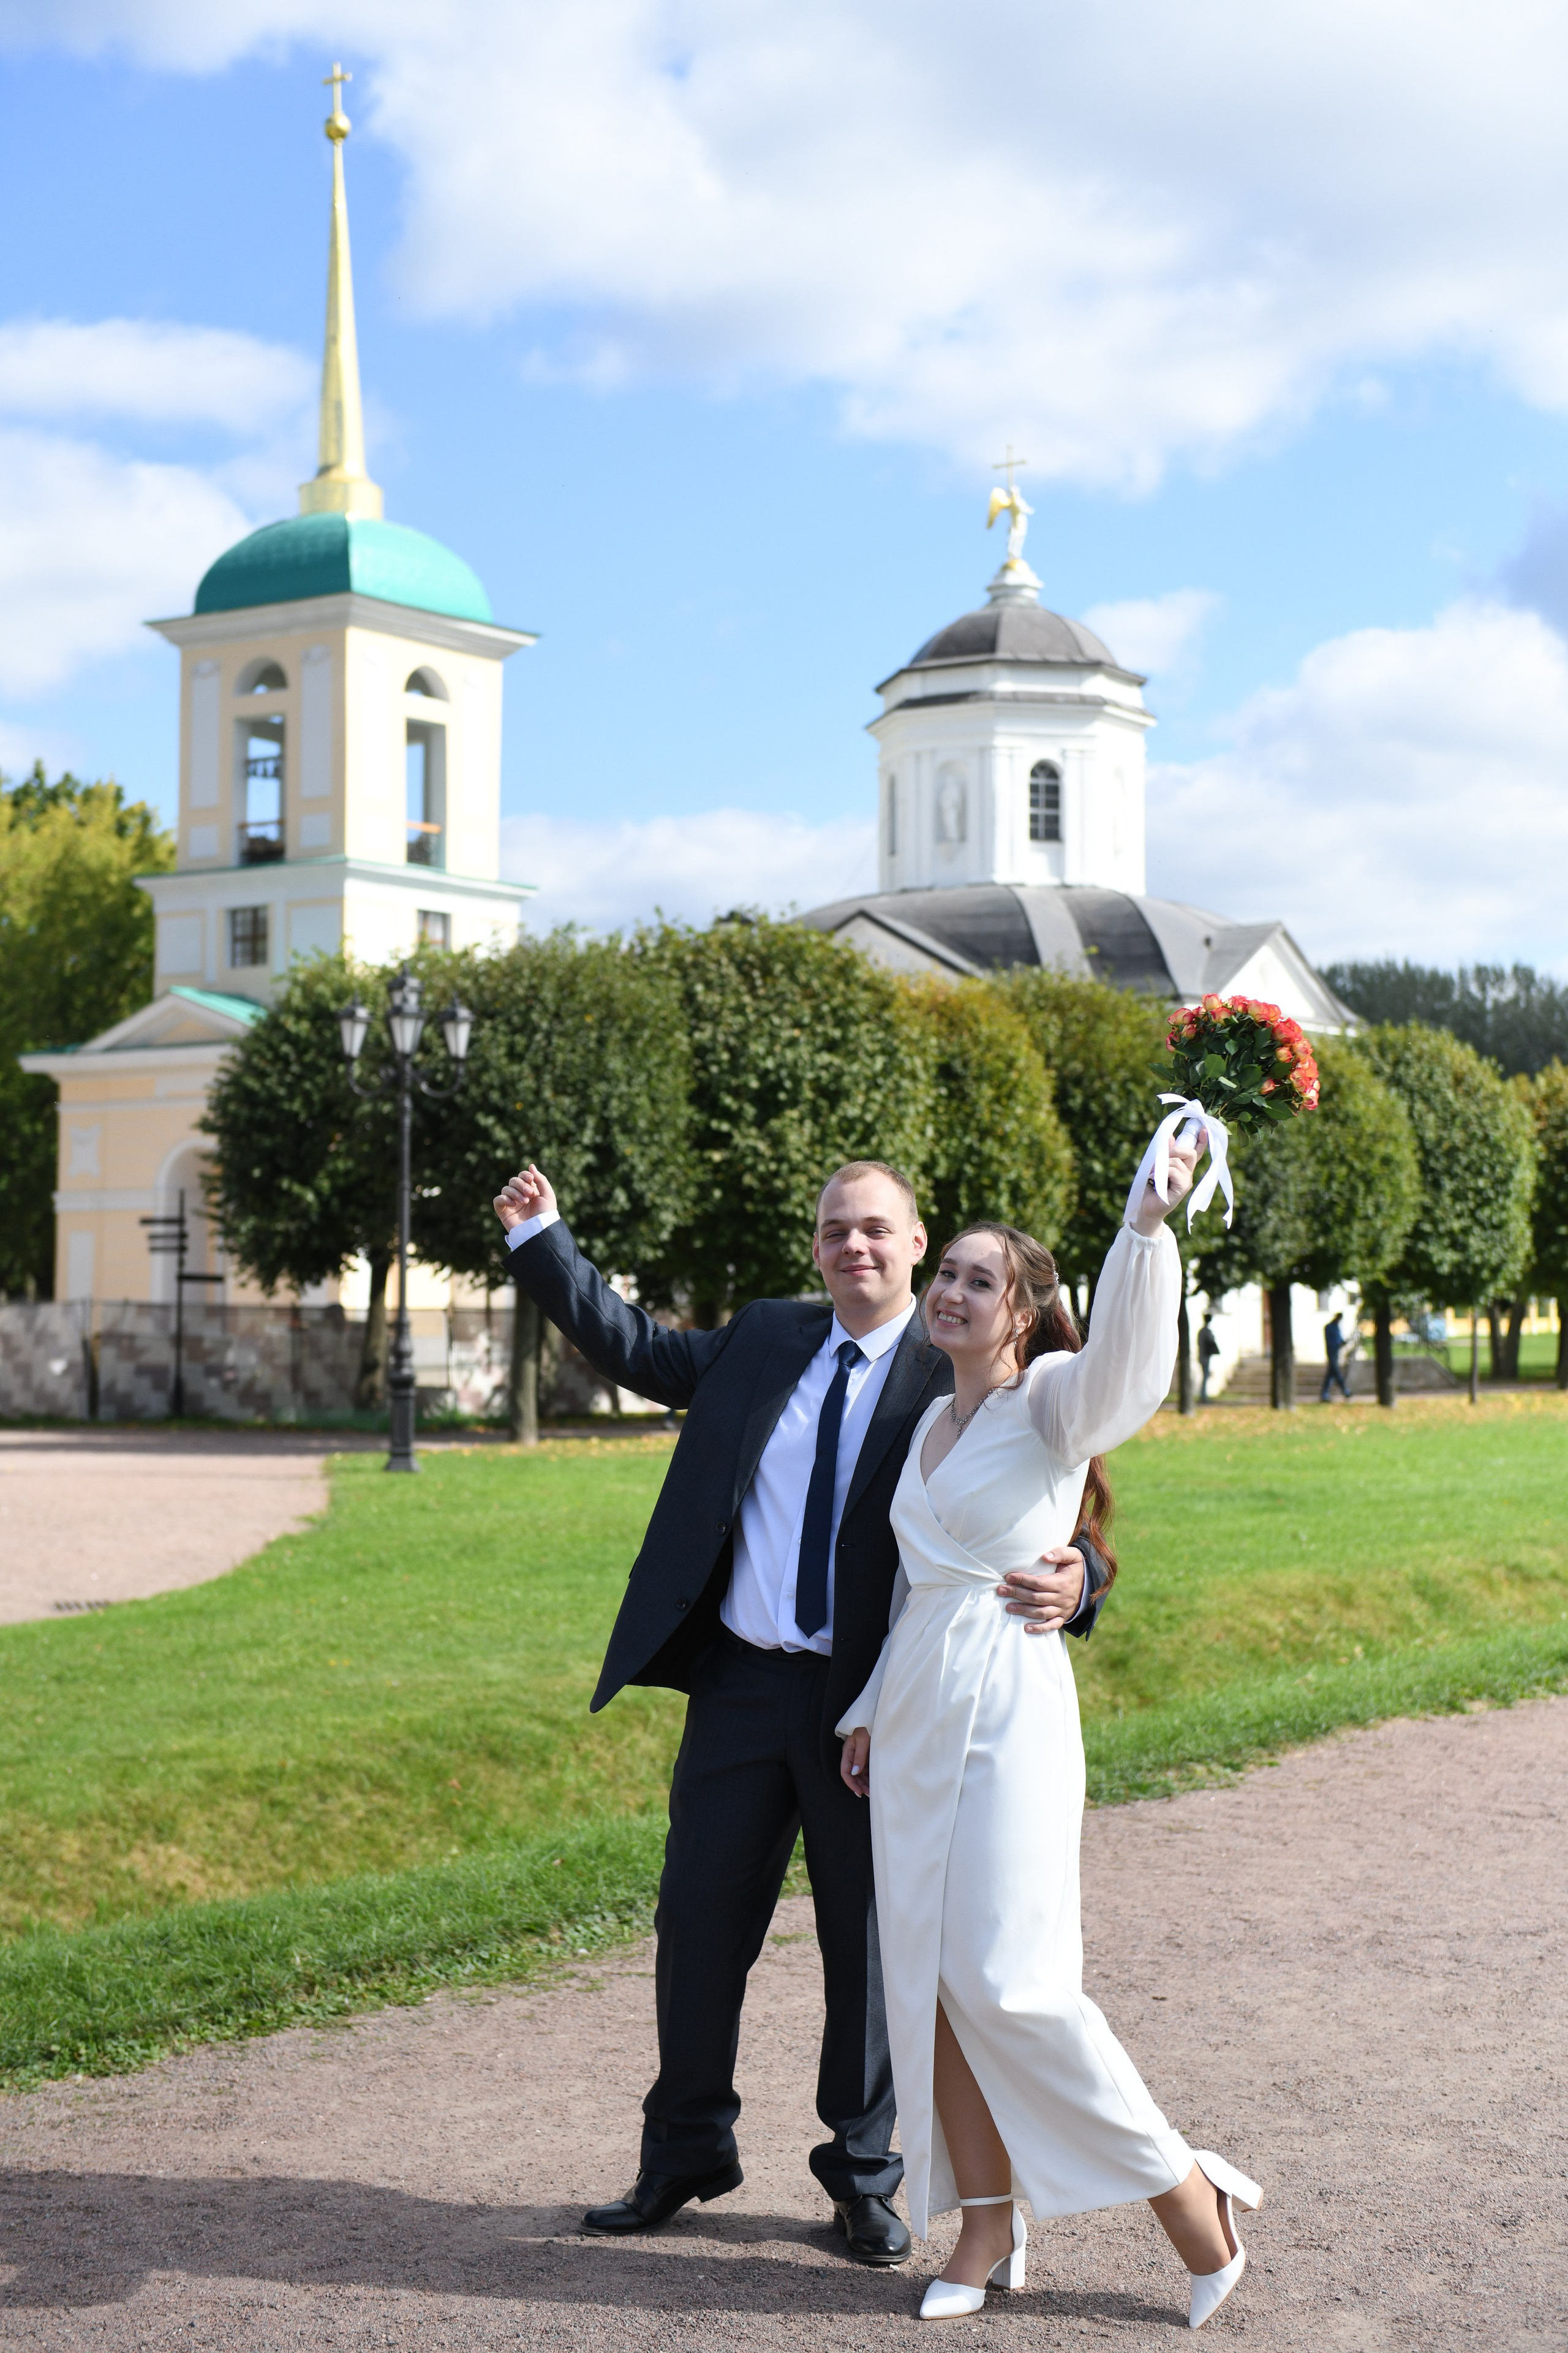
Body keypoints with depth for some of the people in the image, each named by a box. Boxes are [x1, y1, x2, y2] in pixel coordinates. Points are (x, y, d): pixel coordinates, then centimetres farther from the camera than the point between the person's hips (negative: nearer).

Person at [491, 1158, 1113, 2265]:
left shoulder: (958, 1382, -6)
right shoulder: (764, 1338, 8)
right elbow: (639, 1350, 20)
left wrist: (1073, 1580, -35)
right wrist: (543, 1239, 16)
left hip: (870, 1703, -4)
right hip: (743, 1682, 4)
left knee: (868, 1943, 8)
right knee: (700, 1924, 11)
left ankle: (863, 2180, 25)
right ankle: (684, 2155, 29)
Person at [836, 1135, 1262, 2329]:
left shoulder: (1053, 1403, -5)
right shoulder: (930, 1422, 17)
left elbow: (1126, 1359, -29)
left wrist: (1149, 1225, -41)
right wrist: (869, 1710, 19)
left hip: (1010, 1703, -7)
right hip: (913, 1710, 7)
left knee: (1006, 1980, -13)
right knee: (929, 1979, 3)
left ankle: (1183, 2185, 2)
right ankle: (990, 2229, 12)